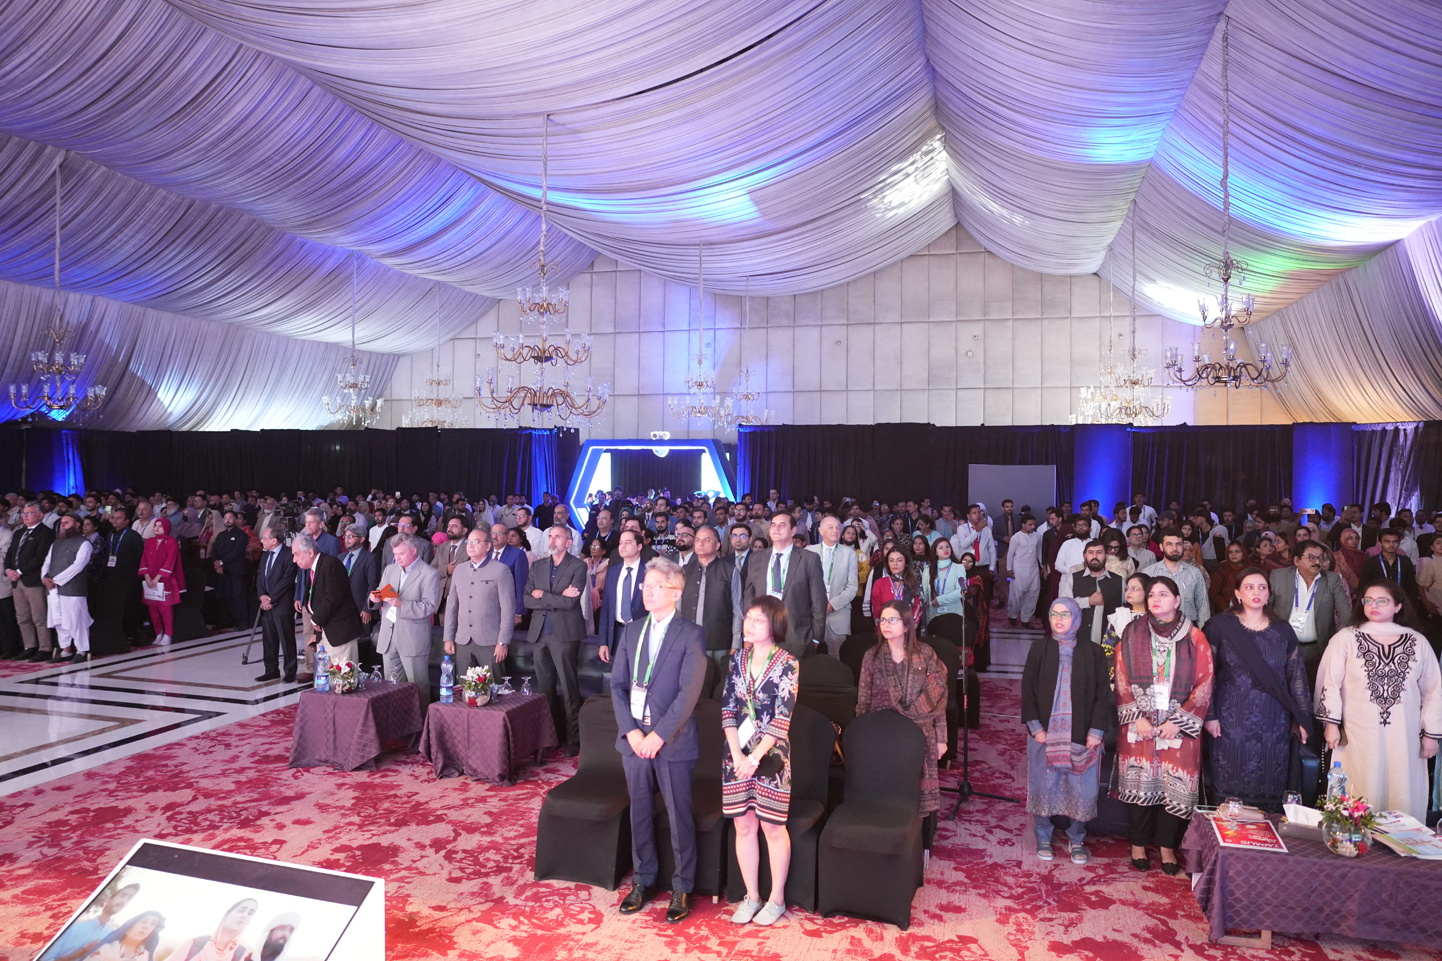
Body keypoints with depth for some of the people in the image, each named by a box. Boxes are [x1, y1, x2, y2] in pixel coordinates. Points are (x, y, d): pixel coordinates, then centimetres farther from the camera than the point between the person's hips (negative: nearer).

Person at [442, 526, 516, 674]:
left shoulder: (501, 570, -4)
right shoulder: (459, 570, 12)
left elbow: (508, 608, -7)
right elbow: (452, 605, 14)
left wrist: (503, 642, -11)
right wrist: (448, 638, 9)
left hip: (489, 643, -4)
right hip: (462, 641, 5)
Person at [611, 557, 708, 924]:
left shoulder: (691, 635, -7)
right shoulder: (631, 632, 9)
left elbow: (689, 692, -13)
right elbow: (617, 684, 5)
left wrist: (658, 735, -17)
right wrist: (631, 731, -8)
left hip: (673, 741, -4)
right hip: (634, 738, 5)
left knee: (679, 817, 5)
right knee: (640, 812, 15)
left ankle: (682, 889, 20)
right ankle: (643, 881, 30)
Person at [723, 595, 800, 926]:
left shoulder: (787, 664, -9)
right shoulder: (737, 659, 3)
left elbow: (782, 719, -13)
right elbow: (727, 708, 1)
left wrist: (754, 757, -16)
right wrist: (737, 754, -9)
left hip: (770, 754, -4)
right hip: (737, 754, 4)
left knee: (772, 826, 5)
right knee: (743, 825, 10)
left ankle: (776, 899, 21)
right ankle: (751, 896, 24)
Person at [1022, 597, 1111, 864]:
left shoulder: (1092, 652, 1)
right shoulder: (1039, 649, 2)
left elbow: (1103, 693, 0)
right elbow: (1027, 689, 1)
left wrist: (1097, 730, -7)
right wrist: (1035, 727, -7)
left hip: (1081, 734, 0)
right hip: (1045, 732, 0)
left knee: (1080, 788, 5)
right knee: (1044, 785, 6)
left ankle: (1077, 839, 23)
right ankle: (1043, 837, 22)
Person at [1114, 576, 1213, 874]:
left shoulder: (1194, 637, 1)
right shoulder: (1132, 633, 3)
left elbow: (1203, 684, -2)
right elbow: (1122, 680, 2)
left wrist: (1178, 721, -9)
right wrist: (1137, 717, -7)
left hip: (1179, 725, 0)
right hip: (1139, 723, 0)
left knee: (1175, 786, 1)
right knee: (1140, 783, 4)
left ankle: (1167, 846, 18)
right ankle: (1138, 844, 19)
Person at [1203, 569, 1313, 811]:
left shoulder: (1282, 630, 7)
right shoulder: (1220, 626, -2)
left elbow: (1297, 675, 9)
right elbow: (1206, 673, -1)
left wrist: (1303, 719, 6)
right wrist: (1209, 715, -6)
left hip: (1273, 724, 2)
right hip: (1232, 723, -2)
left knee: (1269, 790, 5)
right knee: (1230, 790, 1)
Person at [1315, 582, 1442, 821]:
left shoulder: (1417, 643, 7)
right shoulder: (1346, 639, 0)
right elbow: (1329, 682, -2)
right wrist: (1331, 724, -7)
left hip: (1404, 738, 2)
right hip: (1358, 738, -2)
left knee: (1402, 798, 4)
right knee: (1362, 801, 2)